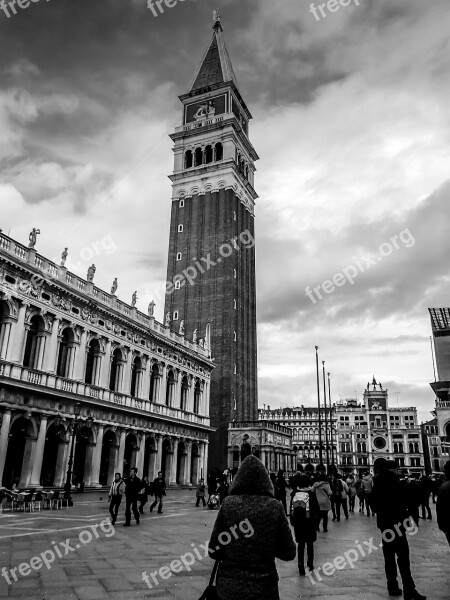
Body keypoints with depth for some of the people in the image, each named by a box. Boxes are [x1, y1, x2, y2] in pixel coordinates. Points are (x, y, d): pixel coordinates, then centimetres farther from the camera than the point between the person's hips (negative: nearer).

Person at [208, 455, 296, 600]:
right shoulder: (274, 506, -8)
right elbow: (289, 553, -2)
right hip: (263, 587, 0)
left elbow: (214, 551, -4)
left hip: (228, 587, 0)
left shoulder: (228, 503, -9)